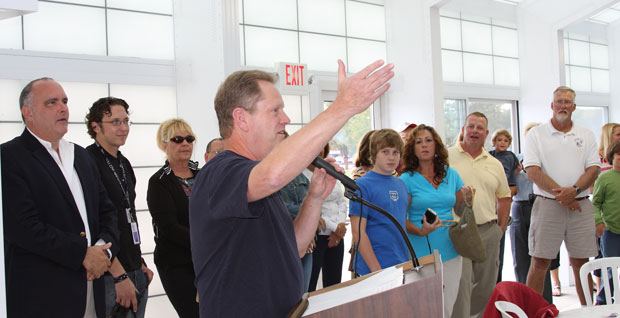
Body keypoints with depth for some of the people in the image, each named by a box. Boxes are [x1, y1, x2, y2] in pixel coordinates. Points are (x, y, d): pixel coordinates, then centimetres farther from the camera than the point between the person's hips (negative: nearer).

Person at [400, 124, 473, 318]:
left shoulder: (451, 175, 8)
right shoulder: (407, 179, -4)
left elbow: (461, 211, 15)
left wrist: (468, 200, -6)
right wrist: (421, 231, -24)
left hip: (450, 252, 4)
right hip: (420, 255, -4)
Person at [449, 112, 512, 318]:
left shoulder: (495, 164, 13)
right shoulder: (446, 157, -1)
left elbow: (504, 197, 22)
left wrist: (501, 227, 13)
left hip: (489, 233, 5)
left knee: (485, 289, 12)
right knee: (460, 288, -9)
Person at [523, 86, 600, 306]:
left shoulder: (586, 136, 12)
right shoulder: (536, 135, 3)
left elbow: (593, 169, 4)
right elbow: (533, 171, -7)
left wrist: (574, 190, -14)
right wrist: (560, 193, -15)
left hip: (580, 206, 3)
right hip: (547, 205, -2)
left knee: (581, 262, 8)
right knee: (540, 261, -2)